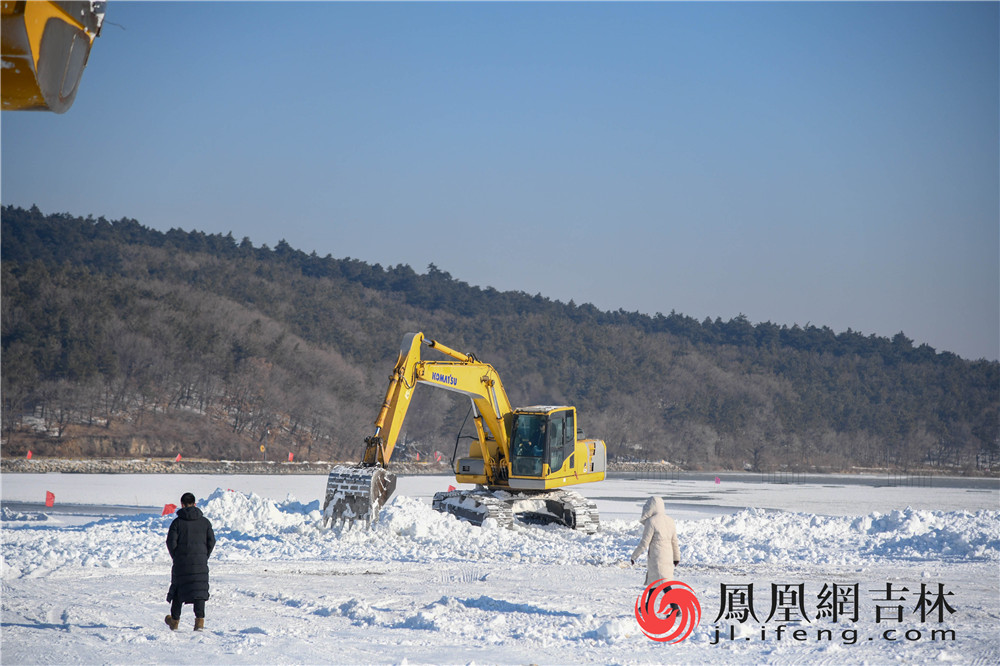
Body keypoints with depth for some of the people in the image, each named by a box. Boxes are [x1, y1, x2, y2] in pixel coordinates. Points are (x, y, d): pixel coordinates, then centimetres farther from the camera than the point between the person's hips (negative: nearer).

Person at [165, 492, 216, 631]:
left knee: (178, 589, 12)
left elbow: (171, 542, -7)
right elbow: (211, 541, 4)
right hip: (200, 561, 1)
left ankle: (175, 620, 22)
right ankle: (200, 620, -12)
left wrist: (175, 557, 8)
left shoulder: (177, 522, -4)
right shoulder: (205, 521, 4)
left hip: (181, 562, -1)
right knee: (199, 590, 1)